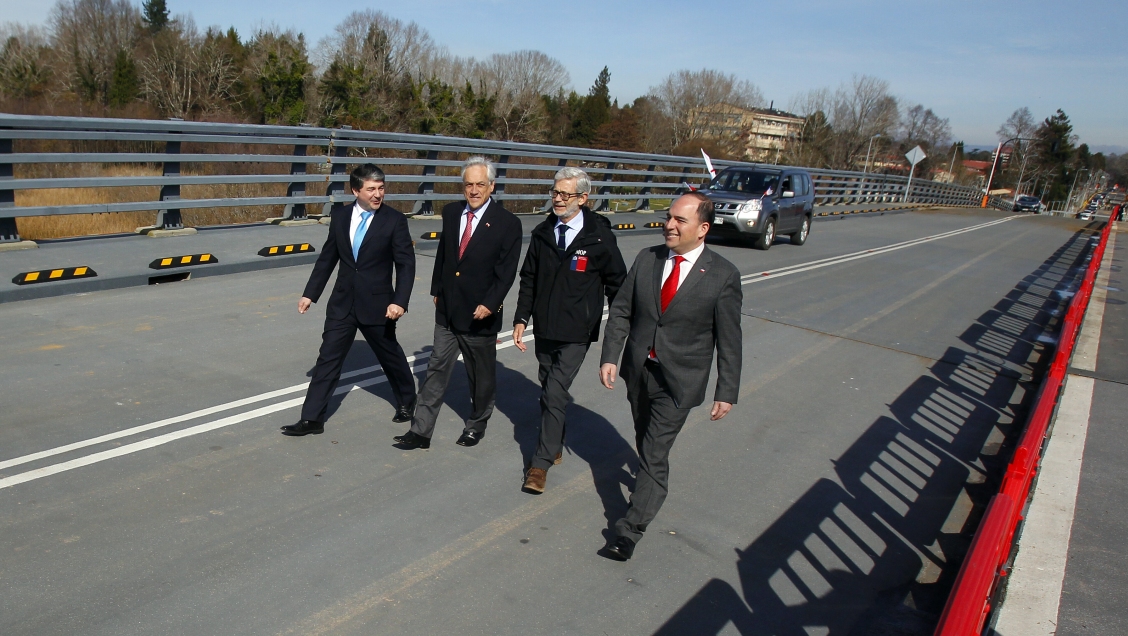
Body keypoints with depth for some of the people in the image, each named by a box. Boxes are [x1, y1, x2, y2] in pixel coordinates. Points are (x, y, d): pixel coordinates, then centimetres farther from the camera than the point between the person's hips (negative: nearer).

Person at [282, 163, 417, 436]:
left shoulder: (394, 219, -9)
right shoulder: (340, 217, 3)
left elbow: (406, 264, -11)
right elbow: (327, 258, 11)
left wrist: (400, 301, -22)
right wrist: (310, 293, 10)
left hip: (377, 304, -3)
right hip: (342, 302, 3)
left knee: (390, 355, 14)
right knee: (328, 358, 3)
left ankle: (406, 401, 38)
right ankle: (312, 419, 10)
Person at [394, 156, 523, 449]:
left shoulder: (507, 223, -12)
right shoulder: (451, 213, 3)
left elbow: (506, 272, -13)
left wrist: (489, 304, -22)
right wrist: (437, 289, 15)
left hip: (480, 315, -4)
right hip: (447, 311, 4)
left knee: (482, 376, 13)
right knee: (436, 370, 5)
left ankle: (476, 425, 33)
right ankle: (421, 431, 11)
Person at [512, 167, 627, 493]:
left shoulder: (599, 237, -9)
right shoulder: (542, 233, 2)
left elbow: (617, 283, -1)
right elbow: (528, 279, 8)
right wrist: (521, 319, 2)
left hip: (576, 333, -5)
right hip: (544, 328, 5)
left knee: (554, 393, -10)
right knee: (549, 391, 16)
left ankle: (541, 462, 0)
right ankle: (555, 446, 36)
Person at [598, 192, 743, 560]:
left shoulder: (722, 276, -13)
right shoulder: (647, 259, -3)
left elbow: (729, 340, -8)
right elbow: (621, 312, 2)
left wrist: (727, 391, -7)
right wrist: (609, 357, -6)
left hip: (679, 381, -4)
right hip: (638, 371, 5)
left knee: (655, 453, -5)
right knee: (645, 443, 23)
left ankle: (630, 529, 4)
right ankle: (652, 482, 50)